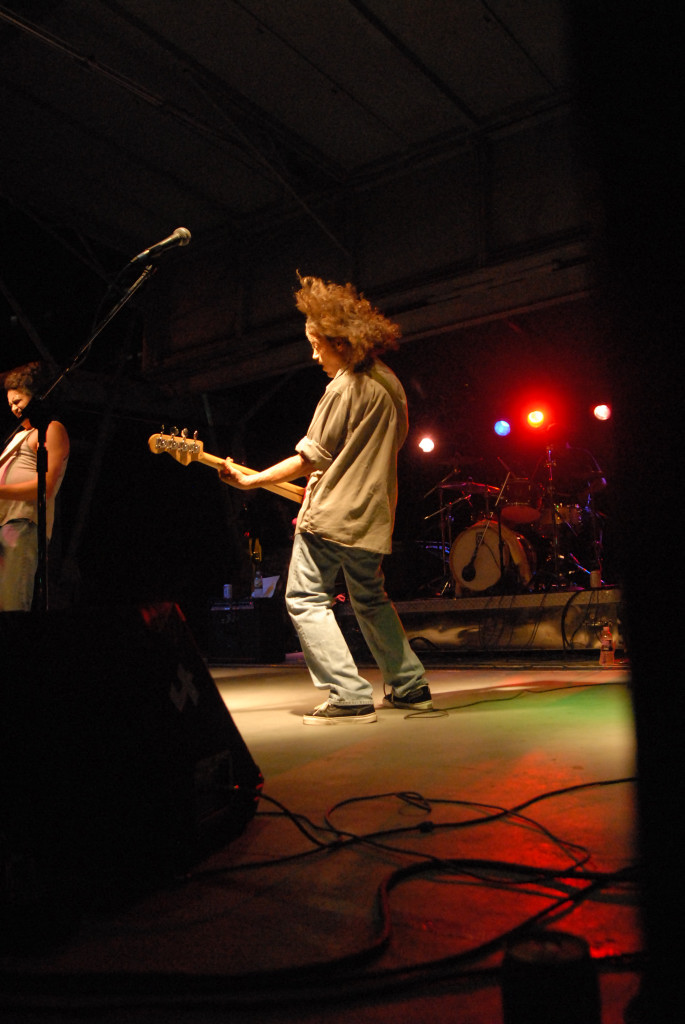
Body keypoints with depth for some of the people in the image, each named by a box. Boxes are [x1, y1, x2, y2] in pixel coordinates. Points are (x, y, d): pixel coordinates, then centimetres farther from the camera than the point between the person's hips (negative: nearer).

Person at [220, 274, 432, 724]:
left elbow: (311, 457, -12)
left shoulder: (344, 387, -13)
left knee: (306, 600, -3)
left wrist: (251, 480, -5)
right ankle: (411, 685, 23)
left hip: (332, 513, -9)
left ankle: (351, 696, -9)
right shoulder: (391, 383, 13)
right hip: (373, 513, 9)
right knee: (371, 600, 22)